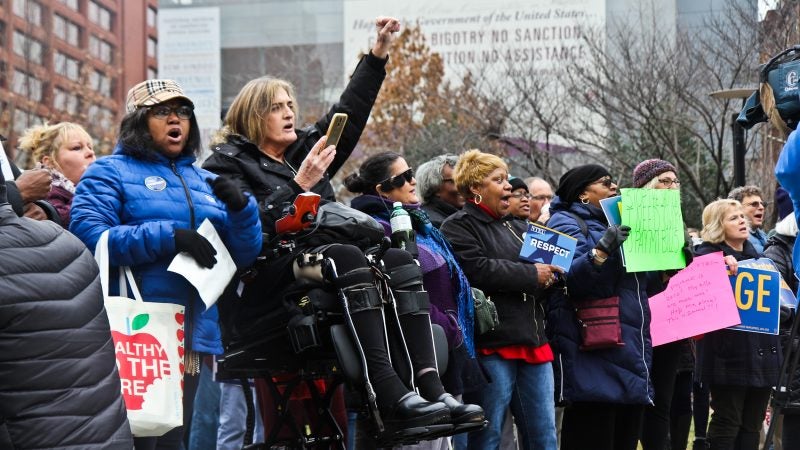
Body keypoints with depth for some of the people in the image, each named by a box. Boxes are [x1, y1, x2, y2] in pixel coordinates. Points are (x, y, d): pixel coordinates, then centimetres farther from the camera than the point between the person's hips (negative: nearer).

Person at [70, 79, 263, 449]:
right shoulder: (110, 173, 3)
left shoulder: (206, 182, 19)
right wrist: (168, 236, -20)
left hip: (193, 334, 6)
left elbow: (244, 256, 14)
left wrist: (241, 208, -6)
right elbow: (87, 235, -14)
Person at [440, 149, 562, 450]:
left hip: (532, 344, 8)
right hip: (492, 344, -8)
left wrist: (550, 274, 3)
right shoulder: (459, 227, -2)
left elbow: (548, 274, 27)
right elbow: (479, 270, -18)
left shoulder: (516, 229, 24)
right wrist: (532, 275, -10)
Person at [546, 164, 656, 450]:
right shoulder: (566, 223, -1)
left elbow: (641, 283, 28)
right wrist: (602, 250, -30)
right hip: (594, 354, -9)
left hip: (630, 350, 9)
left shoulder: (617, 225, 24)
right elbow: (570, 278, -18)